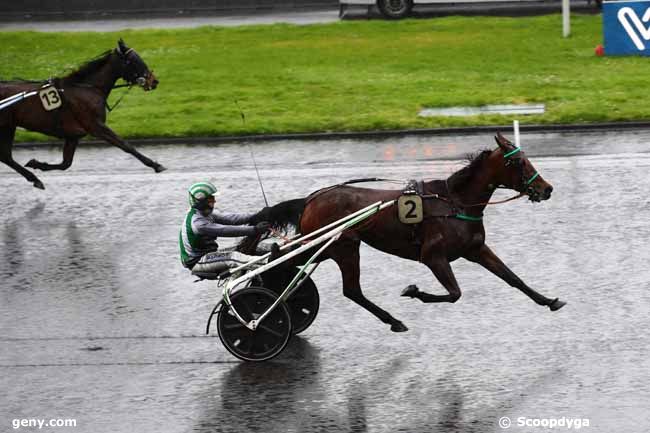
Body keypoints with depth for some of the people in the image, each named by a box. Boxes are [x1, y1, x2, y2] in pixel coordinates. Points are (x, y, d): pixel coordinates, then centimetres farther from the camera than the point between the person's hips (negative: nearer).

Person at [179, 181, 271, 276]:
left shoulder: (204, 214, 7)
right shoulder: (197, 222, -25)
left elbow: (227, 218, 3)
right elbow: (225, 231, -29)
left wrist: (255, 217, -7)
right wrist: (254, 230, -31)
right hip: (196, 262, -11)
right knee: (232, 257, -28)